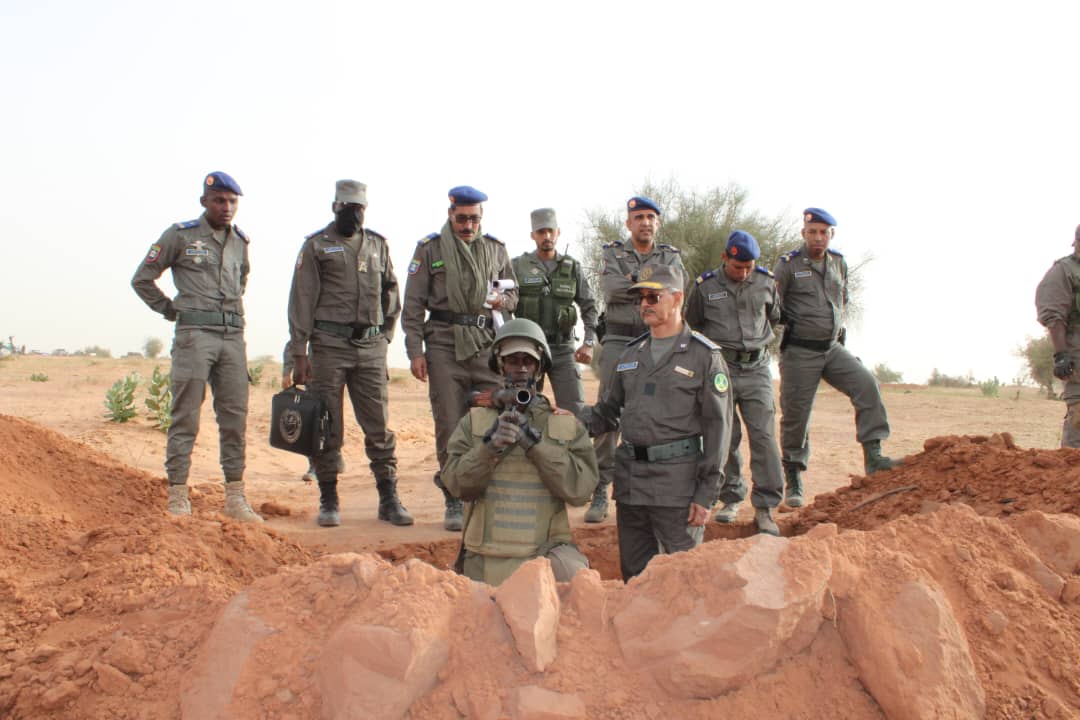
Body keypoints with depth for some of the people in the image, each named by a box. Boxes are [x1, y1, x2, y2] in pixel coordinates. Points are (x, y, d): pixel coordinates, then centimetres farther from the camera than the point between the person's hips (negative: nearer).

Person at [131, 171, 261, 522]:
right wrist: (171, 310, 4)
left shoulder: (240, 242, 15)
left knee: (235, 417, 4)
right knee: (185, 417, -4)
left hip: (233, 335, 5)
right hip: (195, 334, -5)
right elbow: (142, 279, 5)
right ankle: (178, 498, 1)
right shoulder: (181, 235, 1)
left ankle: (235, 498, 9)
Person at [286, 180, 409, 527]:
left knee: (379, 426, 2)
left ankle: (389, 499, 8)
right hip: (330, 345, -3)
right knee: (327, 428, 2)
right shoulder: (316, 246, 3)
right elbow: (301, 300, -2)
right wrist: (299, 354, -7)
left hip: (371, 346, 3)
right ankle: (328, 501, 12)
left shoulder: (378, 244, 14)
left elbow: (390, 292, 22)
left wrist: (385, 335, 11)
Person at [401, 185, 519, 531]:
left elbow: (513, 293, 21)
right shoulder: (429, 248, 5)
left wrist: (502, 301, -4)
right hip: (445, 345, -2)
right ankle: (454, 502, 9)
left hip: (487, 344, 2)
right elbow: (413, 304, 3)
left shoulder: (496, 249, 13)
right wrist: (415, 351, -5)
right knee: (449, 428, -1)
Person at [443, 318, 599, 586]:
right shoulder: (474, 422, 6)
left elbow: (581, 488, -10)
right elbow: (457, 483, -6)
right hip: (487, 562, 1)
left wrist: (535, 443, -18)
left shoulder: (568, 426, 4)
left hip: (547, 552, -1)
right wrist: (490, 446, -22)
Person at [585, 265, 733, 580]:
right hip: (630, 480, 6)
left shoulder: (704, 356, -3)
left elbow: (718, 427, -6)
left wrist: (706, 494, -12)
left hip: (678, 481, -6)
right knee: (634, 575, 14)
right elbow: (609, 411, 20)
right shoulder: (631, 355, 14)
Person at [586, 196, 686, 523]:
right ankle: (600, 491, 1)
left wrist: (634, 280, -15)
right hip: (619, 341, -1)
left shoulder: (671, 257, 12)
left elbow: (675, 288, -9)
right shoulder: (612, 254, 8)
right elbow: (612, 289, -12)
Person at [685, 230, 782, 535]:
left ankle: (765, 507, -2)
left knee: (764, 435, -7)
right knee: (725, 438, 3)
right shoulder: (704, 287, -1)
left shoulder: (766, 283, 5)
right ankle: (731, 498, 19)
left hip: (757, 369, 1)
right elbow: (691, 327, 13)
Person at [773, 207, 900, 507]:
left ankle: (873, 458, -16)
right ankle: (793, 479, 13)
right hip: (799, 351, -4)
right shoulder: (788, 264, -7)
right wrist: (792, 321, -12)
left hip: (833, 348, 5)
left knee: (867, 384, -17)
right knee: (795, 415, -1)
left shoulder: (839, 263, 9)